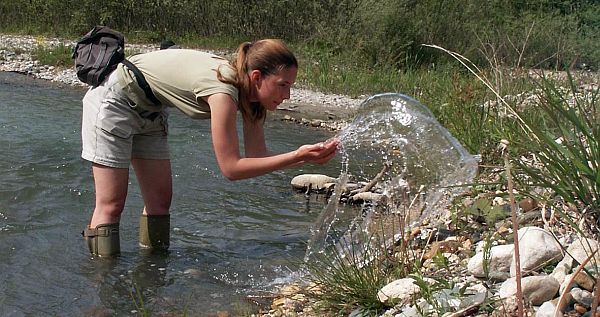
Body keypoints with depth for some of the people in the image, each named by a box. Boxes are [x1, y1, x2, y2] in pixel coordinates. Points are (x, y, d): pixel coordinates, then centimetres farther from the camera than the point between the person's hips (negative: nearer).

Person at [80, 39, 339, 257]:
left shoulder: (248, 93, -9)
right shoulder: (223, 91, -35)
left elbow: (257, 156, -7)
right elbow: (231, 168, -32)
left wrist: (307, 156, -21)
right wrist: (297, 156, -35)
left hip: (148, 110, 9)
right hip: (114, 100, -9)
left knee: (160, 199, 7)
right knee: (111, 204, -6)